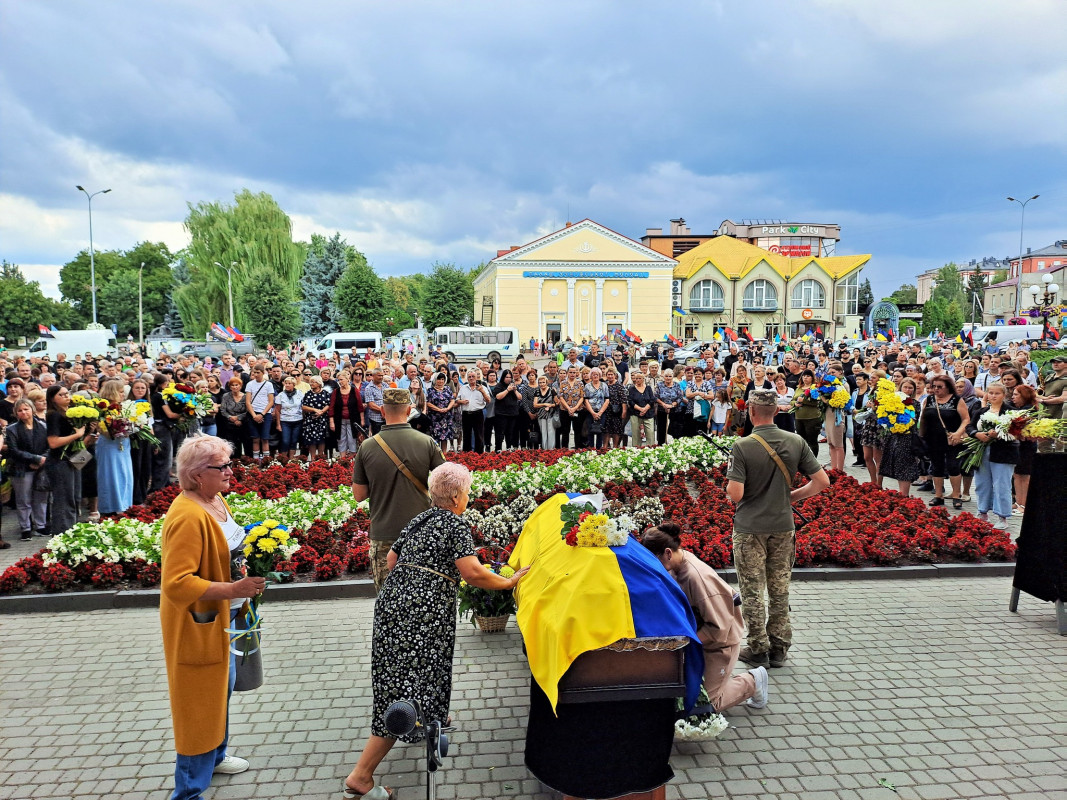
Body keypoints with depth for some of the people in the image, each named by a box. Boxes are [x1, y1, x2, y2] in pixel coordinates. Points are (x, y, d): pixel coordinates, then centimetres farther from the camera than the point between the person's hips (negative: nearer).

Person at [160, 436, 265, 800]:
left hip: (221, 616, 9)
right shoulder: (188, 517, -27)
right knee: (200, 702, 4)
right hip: (197, 624, -9)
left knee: (221, 689, 25)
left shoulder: (215, 500, 3)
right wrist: (233, 589, -31)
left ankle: (214, 755, 46)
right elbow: (176, 583, -30)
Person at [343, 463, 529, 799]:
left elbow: (391, 559, 21)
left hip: (391, 604, 9)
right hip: (422, 614, -9)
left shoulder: (418, 521, 16)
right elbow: (473, 573, -18)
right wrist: (509, 582, -4)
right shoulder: (456, 525, -7)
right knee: (407, 687, -5)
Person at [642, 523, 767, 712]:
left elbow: (718, 628, -28)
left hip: (719, 642, -8)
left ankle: (753, 681, 20)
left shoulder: (698, 576, -32)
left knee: (706, 703, 1)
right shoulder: (674, 567, -7)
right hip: (697, 640, 8)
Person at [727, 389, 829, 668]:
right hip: (783, 527, 4)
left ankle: (758, 650, 16)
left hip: (749, 528, -4)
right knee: (780, 590, 15)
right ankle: (779, 650, 23)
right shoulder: (796, 442, -4)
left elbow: (735, 494, -21)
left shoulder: (743, 446, -17)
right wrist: (793, 496, 9)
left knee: (753, 591, 8)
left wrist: (730, 483, 1)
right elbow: (822, 481, -4)